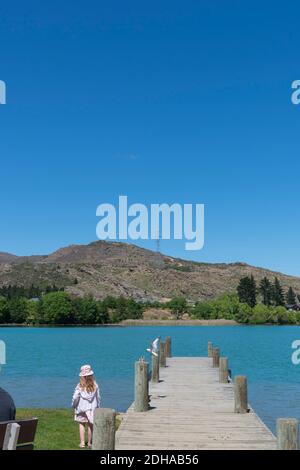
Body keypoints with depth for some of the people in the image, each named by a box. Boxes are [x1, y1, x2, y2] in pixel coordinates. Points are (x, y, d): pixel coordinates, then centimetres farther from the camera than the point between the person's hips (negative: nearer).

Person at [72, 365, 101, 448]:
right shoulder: (95, 385, -7)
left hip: (82, 407, -1)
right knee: (90, 425, 11)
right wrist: (98, 406, 13)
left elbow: (75, 397, -12)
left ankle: (82, 442, 12)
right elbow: (98, 397, 0)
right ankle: (89, 443, 18)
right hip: (92, 408, 1)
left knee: (82, 424, 14)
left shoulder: (80, 386, -14)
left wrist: (74, 405, 6)